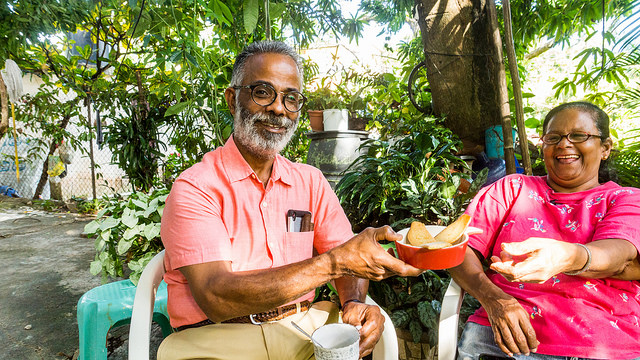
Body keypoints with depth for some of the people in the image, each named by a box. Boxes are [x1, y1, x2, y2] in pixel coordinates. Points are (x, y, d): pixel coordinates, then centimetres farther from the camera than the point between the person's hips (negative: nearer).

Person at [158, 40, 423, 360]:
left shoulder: (310, 181, 6)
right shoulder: (194, 188, -10)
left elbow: (349, 260, 6)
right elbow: (216, 298, -21)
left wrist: (354, 302, -18)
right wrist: (334, 262, -29)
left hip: (305, 326, 4)